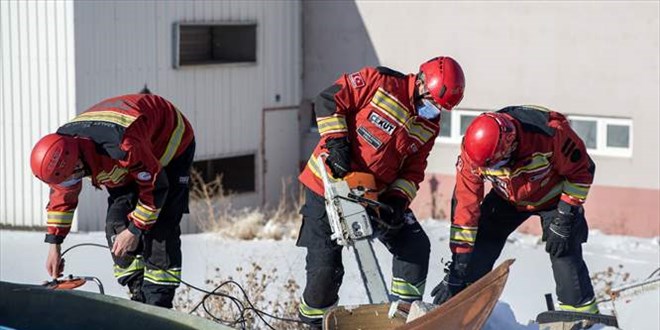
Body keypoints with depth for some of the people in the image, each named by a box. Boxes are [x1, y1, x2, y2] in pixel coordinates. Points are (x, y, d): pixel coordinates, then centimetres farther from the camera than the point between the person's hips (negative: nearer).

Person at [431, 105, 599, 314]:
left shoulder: (550, 133, -40)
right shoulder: (472, 152, -30)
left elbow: (582, 170, -21)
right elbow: (465, 206, -24)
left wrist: (564, 219, -24)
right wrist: (456, 274, -25)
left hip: (553, 194, -3)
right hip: (508, 197, 3)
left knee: (564, 252, -18)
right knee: (479, 248, -9)